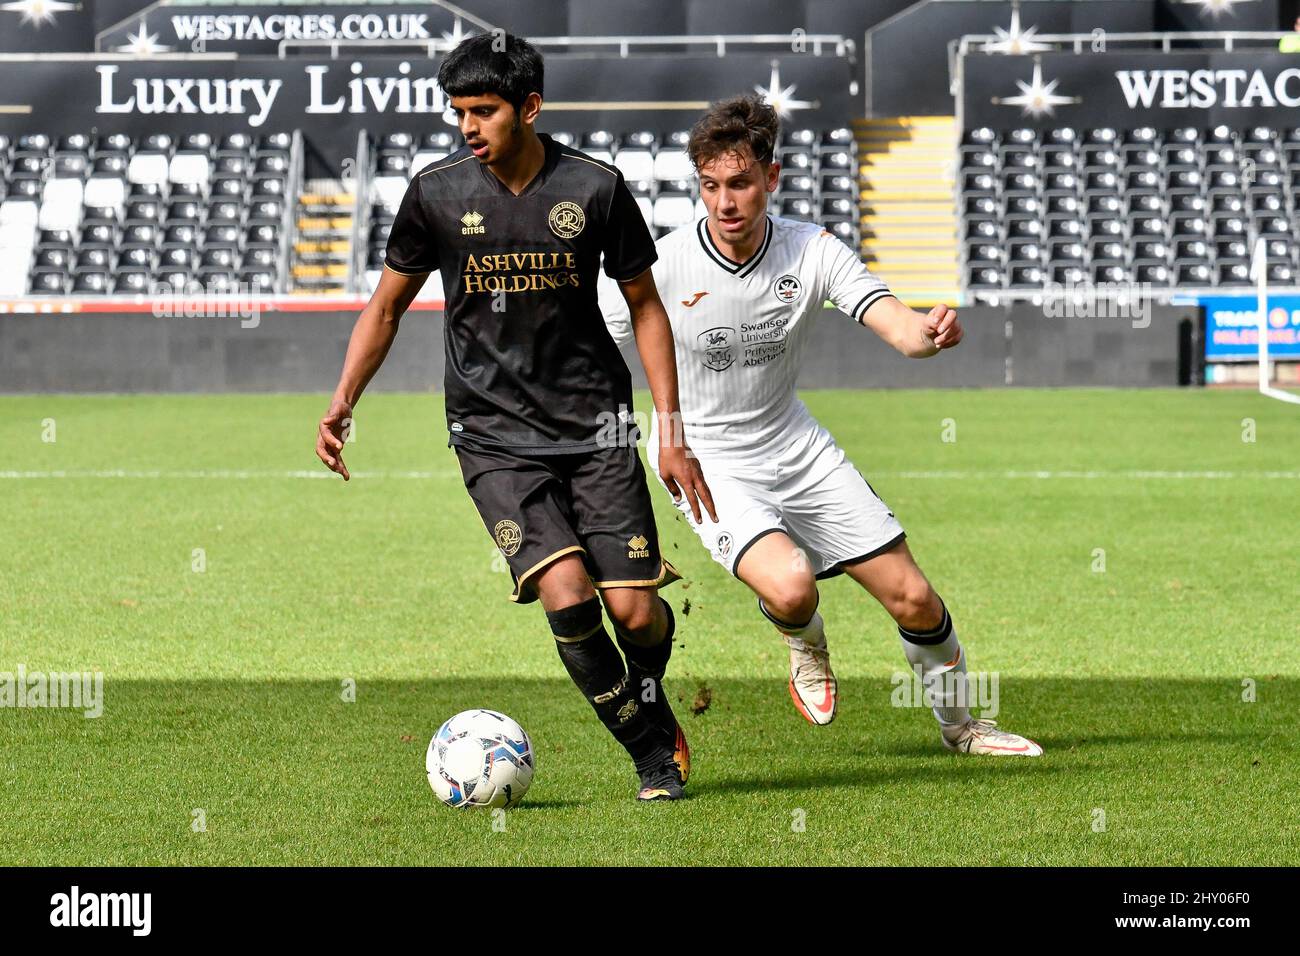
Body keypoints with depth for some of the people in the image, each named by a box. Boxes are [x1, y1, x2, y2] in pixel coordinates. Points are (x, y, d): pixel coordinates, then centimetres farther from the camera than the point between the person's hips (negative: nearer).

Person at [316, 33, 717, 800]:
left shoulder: (595, 188, -3)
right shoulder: (436, 193, -2)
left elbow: (645, 307, 6)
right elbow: (386, 309, 10)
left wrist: (672, 431, 2)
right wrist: (342, 403, -3)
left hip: (594, 421, 0)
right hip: (493, 431, 0)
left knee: (634, 609, -8)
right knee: (567, 593, -20)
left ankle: (650, 692, 30)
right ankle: (652, 750, 0)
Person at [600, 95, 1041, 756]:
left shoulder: (813, 251, -12)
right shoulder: (663, 267, -20)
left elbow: (900, 328, -22)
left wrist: (930, 330, -46)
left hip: (797, 449, 4)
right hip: (708, 464, -4)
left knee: (912, 599, 4)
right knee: (790, 586, -31)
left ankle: (959, 726, 32)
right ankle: (807, 649, 8)